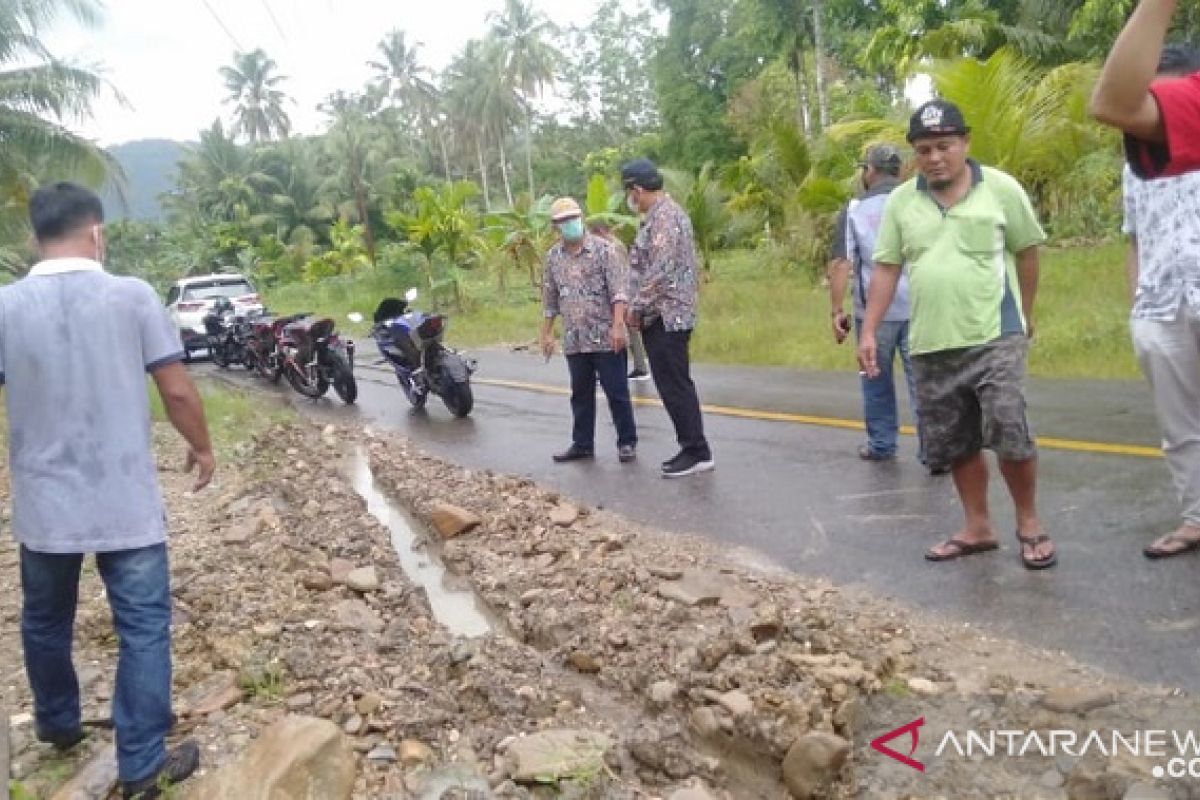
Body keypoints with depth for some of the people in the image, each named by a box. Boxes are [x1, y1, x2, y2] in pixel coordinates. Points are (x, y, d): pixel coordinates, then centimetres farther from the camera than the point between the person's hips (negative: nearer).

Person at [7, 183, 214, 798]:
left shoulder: (8, 306, -5)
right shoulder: (133, 296, -9)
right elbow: (177, 390, -7)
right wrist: (201, 447, 10)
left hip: (44, 505, 3)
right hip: (127, 504, -3)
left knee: (45, 621, 24)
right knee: (143, 627, 6)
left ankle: (57, 724, 45)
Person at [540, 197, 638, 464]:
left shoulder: (603, 249, -6)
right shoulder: (553, 257, 9)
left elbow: (619, 289, -12)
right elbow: (550, 299, 17)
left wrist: (618, 325, -21)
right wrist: (547, 333, 16)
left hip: (605, 337, -5)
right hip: (574, 340, 5)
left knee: (616, 392, 1)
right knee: (580, 394, 12)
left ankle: (627, 442, 12)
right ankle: (582, 444, 22)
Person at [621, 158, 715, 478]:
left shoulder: (664, 215, -14)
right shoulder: (661, 214, 18)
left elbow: (660, 270, -21)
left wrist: (637, 307, -14)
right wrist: (641, 307, 16)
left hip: (666, 316, -10)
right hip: (664, 316, 10)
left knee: (675, 386, -6)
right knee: (675, 385, 12)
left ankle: (697, 452, -1)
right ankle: (692, 449, 17)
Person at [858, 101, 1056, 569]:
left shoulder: (1001, 188, -2)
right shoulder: (900, 201, 5)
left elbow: (1027, 252, 7)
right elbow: (885, 269, 5)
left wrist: (1025, 315, 12)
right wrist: (869, 332, 0)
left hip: (994, 337, -3)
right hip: (931, 345, 3)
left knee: (1008, 432, -9)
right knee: (954, 443, 10)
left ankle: (1029, 524, 12)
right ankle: (978, 528, 24)